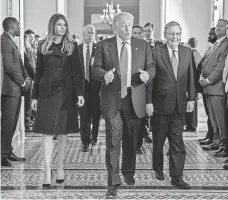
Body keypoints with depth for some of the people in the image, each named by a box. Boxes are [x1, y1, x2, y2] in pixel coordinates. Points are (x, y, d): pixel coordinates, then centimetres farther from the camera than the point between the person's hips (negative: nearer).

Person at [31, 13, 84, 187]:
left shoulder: (72, 47, 5)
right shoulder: (43, 46, 7)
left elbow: (78, 72, 1)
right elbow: (38, 73, 9)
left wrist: (80, 93, -10)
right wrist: (34, 96, 7)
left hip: (66, 93, 0)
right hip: (47, 93, 0)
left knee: (63, 131, 5)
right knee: (47, 132, -5)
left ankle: (60, 167, 18)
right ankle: (47, 172, -4)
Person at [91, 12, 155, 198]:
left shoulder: (143, 45, 7)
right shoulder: (104, 45, 2)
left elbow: (151, 67, 8)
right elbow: (95, 68, 0)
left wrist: (147, 74, -15)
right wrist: (104, 74, -22)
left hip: (134, 99, 2)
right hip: (112, 99, -2)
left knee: (131, 139, 14)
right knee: (113, 140, -5)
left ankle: (129, 172, 35)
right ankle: (113, 182, 2)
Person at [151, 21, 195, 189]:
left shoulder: (187, 52, 4)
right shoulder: (156, 53, -8)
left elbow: (190, 77, 7)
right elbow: (150, 79, -7)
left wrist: (191, 98, 1)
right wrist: (148, 101, -9)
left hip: (180, 104, 3)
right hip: (161, 104, -2)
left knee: (177, 141, 4)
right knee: (159, 139, 14)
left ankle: (177, 176, 10)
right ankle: (158, 169, 33)